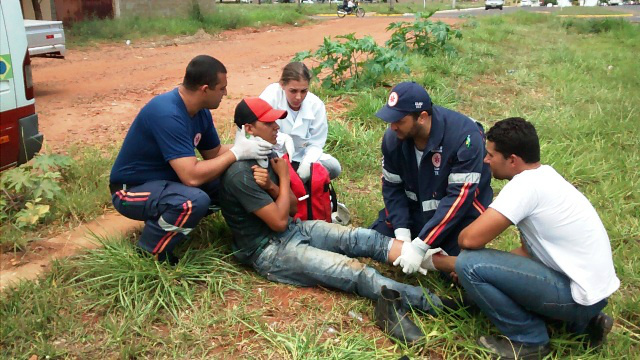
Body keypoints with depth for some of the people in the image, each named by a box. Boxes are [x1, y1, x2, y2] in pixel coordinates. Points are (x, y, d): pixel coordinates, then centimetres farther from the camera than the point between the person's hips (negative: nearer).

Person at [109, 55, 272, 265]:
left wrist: (247, 147, -9)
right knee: (196, 200, -34)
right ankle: (150, 251, -9)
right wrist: (237, 153, -26)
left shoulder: (200, 111, -2)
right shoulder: (167, 115, -31)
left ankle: (162, 217, 8)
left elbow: (214, 153, 9)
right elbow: (192, 176, -36)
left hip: (165, 180, 9)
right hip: (132, 190, -9)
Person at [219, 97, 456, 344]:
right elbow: (279, 221, -20)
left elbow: (292, 208, 9)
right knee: (353, 271, -24)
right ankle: (431, 302, -31)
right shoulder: (241, 174, -20)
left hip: (294, 229, 9)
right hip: (269, 251, -9)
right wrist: (283, 179, -8)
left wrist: (271, 187, -12)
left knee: (366, 238, -12)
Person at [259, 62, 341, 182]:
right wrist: (283, 138, -38)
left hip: (300, 156, 3)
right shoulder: (272, 93, -20)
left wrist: (307, 163, -27)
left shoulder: (316, 105, -13)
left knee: (334, 167, -18)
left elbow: (316, 143, -7)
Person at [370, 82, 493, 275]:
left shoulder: (465, 137, -31)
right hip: (415, 208, 5)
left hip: (461, 213, -4)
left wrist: (420, 246, -37)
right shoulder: (393, 138, -14)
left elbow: (459, 197, -33)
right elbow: (392, 187, -5)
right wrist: (402, 232, -21)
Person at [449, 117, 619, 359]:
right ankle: (581, 321, 17)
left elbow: (470, 239, -25)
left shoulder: (526, 183, -21)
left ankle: (529, 340, 2)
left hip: (579, 294, -10)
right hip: (591, 284, 10)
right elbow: (527, 251, 13)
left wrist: (462, 262, 0)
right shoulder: (542, 178, 9)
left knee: (470, 264, -16)